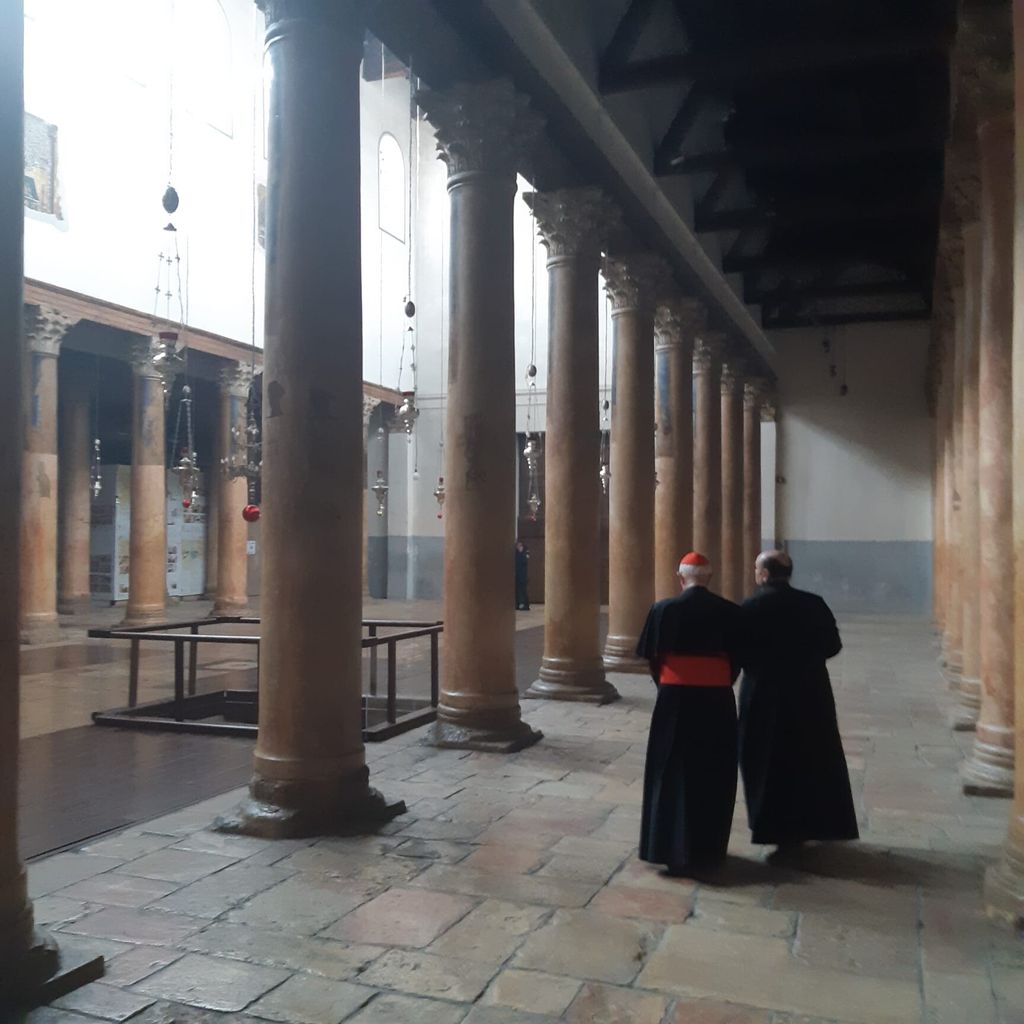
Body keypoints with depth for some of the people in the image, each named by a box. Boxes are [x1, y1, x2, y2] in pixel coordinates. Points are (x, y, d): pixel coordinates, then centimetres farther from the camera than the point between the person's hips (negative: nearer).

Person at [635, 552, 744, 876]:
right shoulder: (730, 611, -2)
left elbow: (653, 657, -2)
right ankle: (709, 851, 22)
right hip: (717, 700, 2)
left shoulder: (664, 609, -7)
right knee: (713, 777, 14)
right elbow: (737, 659, 4)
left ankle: (676, 850, 13)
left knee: (673, 774, 10)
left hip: (675, 698, -1)